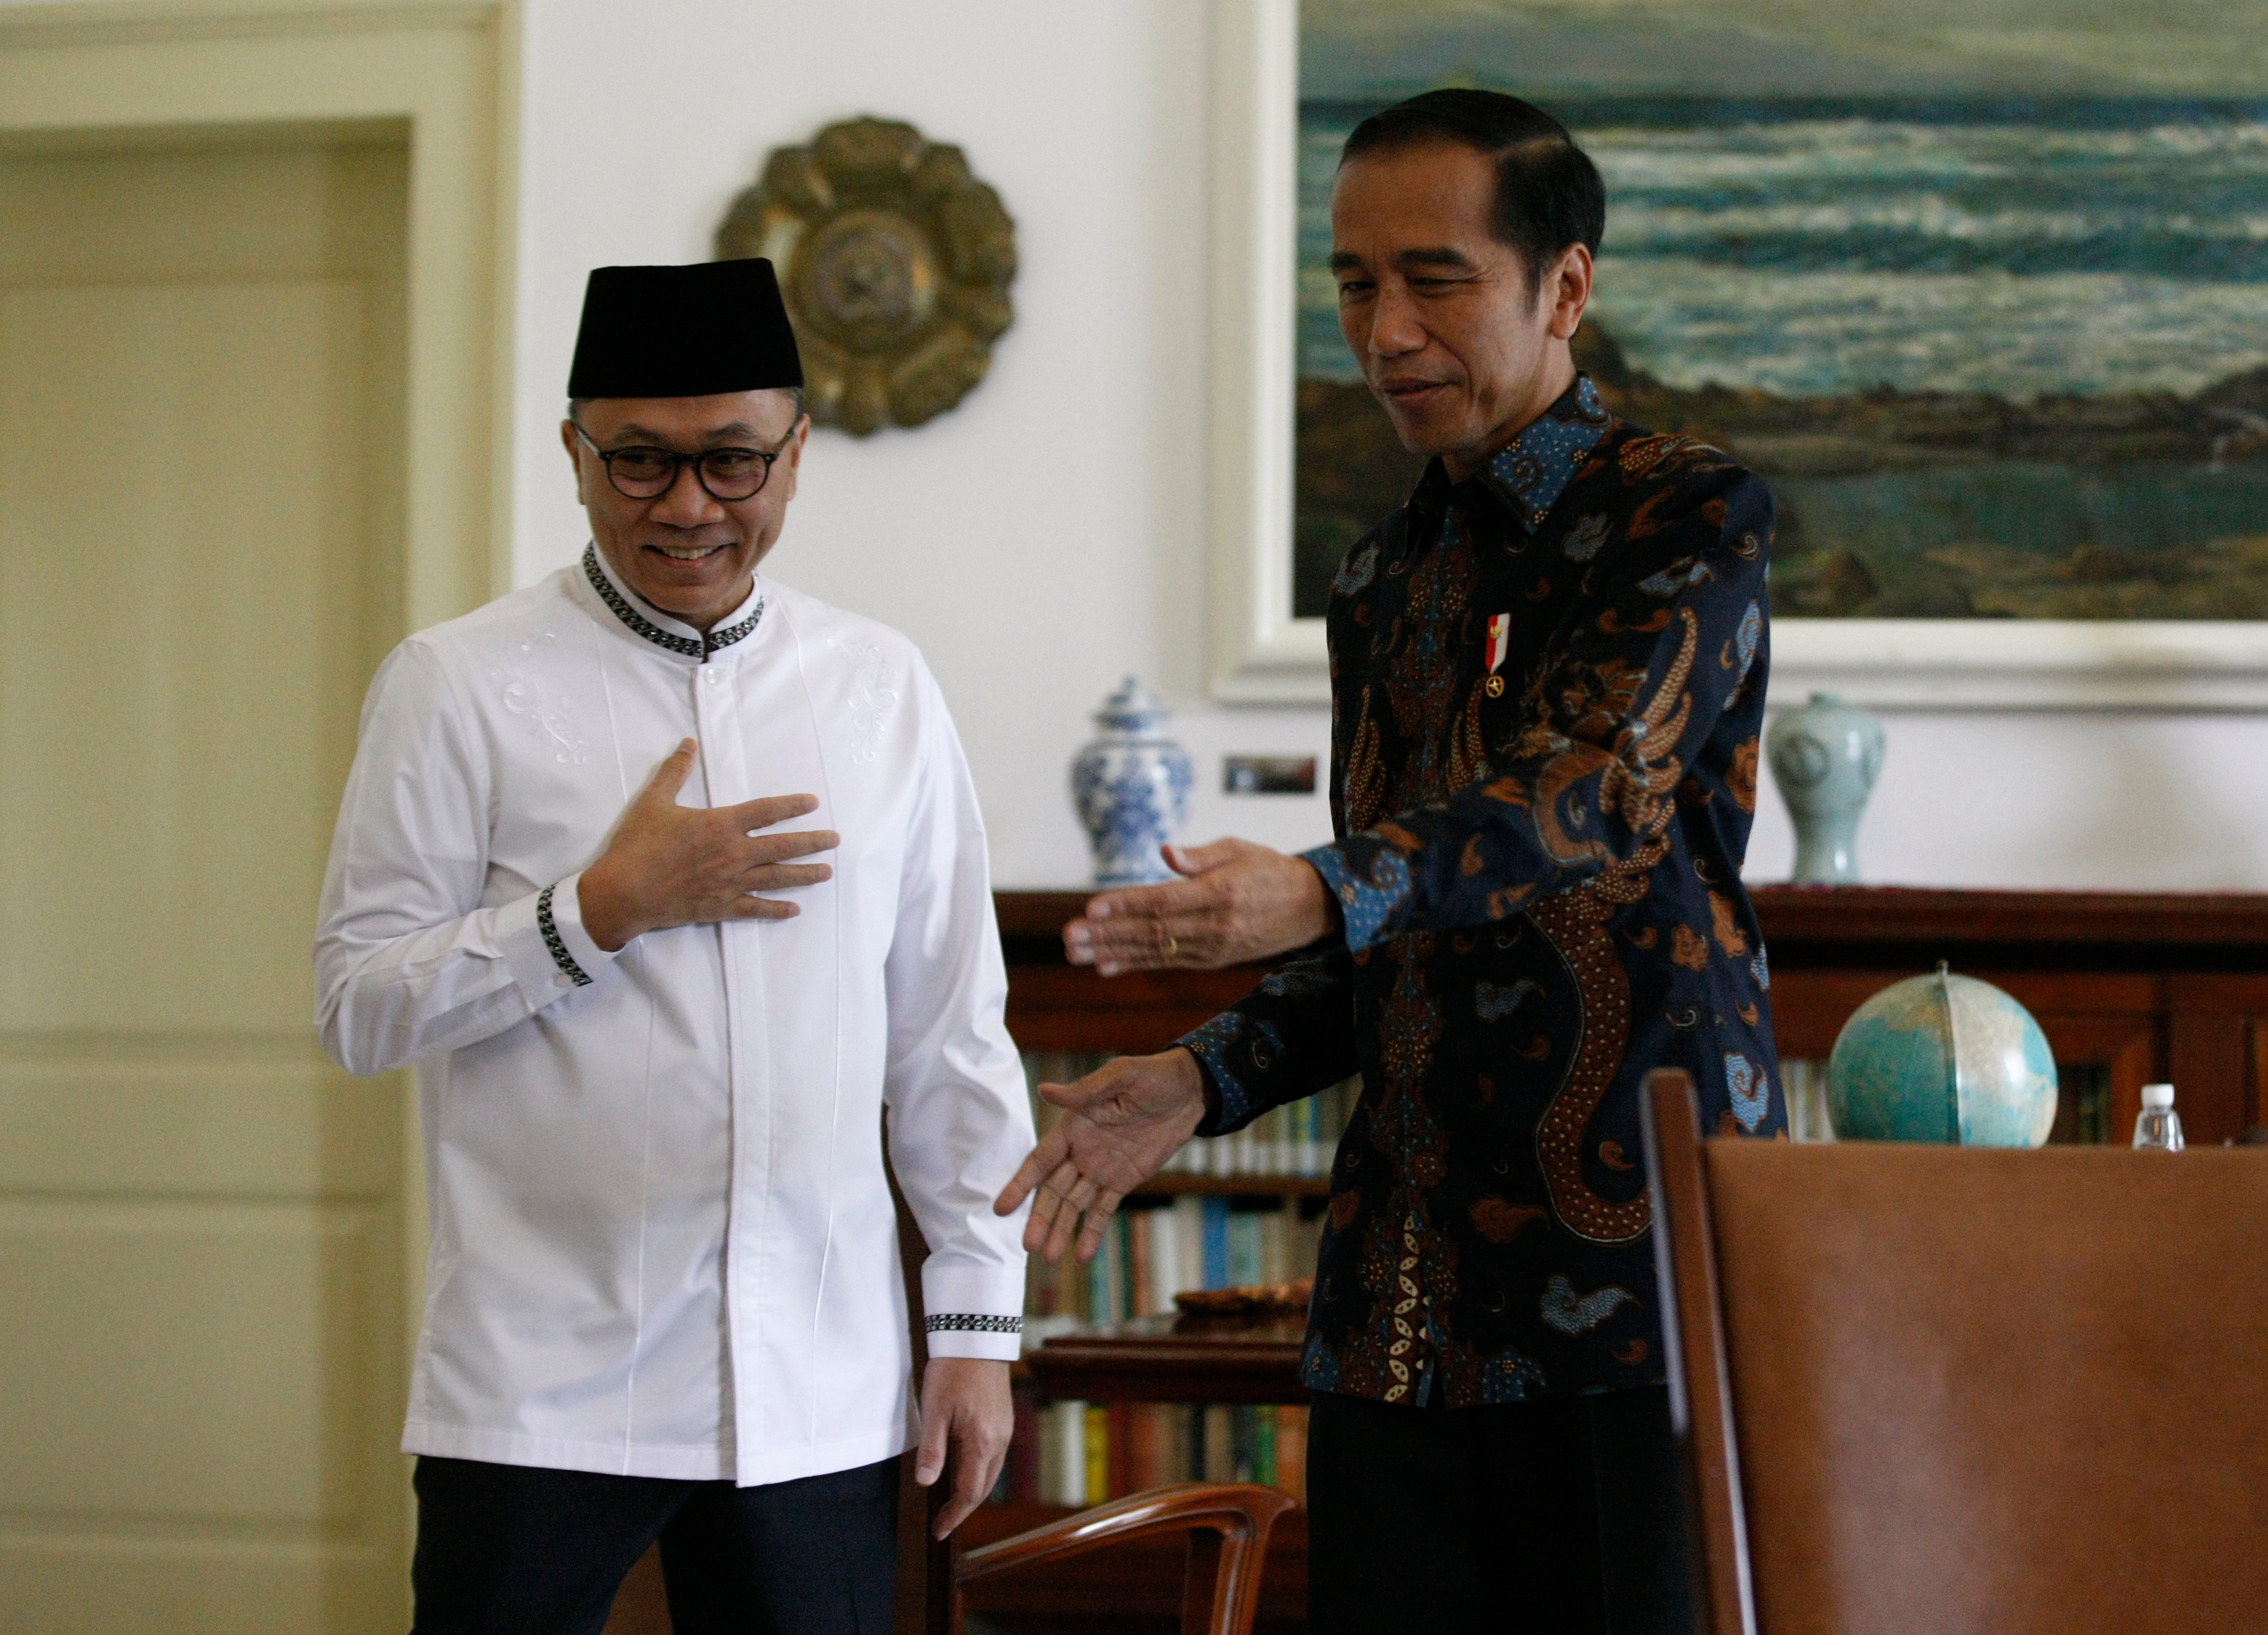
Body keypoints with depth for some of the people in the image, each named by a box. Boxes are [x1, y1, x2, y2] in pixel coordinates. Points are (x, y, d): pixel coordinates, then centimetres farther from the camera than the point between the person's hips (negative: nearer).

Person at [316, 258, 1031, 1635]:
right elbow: (360, 1007, -3)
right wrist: (604, 910, -12)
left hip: (823, 1400, 3)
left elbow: (953, 1031, 11)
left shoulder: (884, 690, 9)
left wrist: (978, 1322, 9)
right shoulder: (461, 687, 0)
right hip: (542, 1399, -2)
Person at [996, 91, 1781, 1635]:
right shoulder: (1383, 581, 18)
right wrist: (1202, 1082, 6)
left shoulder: (1689, 513, -4)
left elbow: (1598, 790, -21)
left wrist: (1322, 893, -37)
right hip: (1401, 1298, 6)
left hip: (1630, 1255, -6)